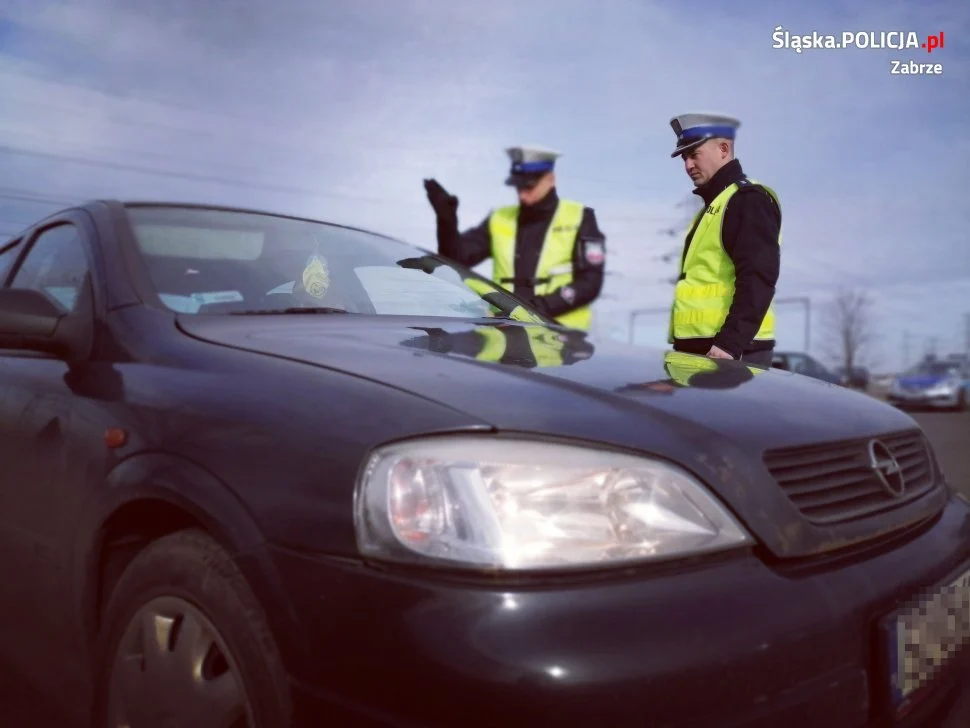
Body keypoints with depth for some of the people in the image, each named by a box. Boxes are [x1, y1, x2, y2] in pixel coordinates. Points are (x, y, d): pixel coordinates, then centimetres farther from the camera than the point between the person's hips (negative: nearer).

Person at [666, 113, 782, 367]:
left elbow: (757, 280, -17)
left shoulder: (749, 199, -5)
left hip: (733, 352, -10)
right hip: (699, 348, 10)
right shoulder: (714, 206, 24)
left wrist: (729, 343, -25)